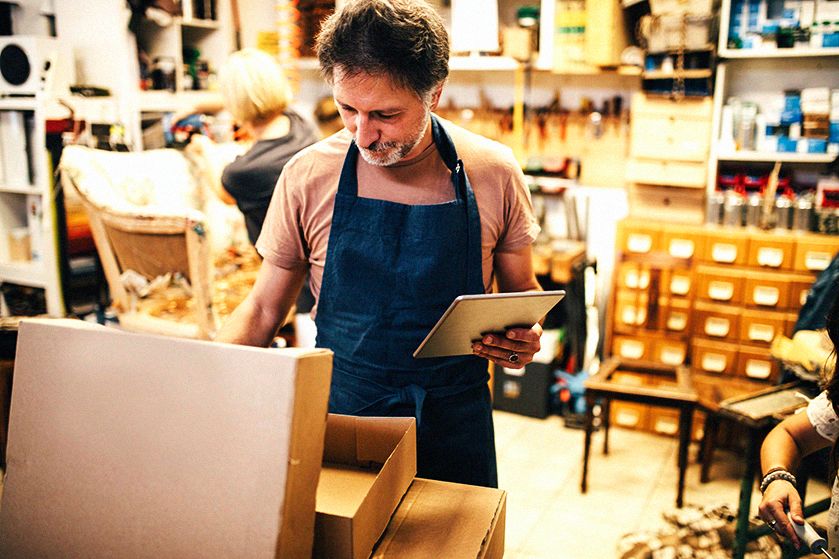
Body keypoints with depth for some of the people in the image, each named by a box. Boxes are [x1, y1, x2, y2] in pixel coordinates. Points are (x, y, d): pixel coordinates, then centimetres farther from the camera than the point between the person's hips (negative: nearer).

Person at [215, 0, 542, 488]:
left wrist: (524, 337, -17)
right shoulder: (307, 177, -9)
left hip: (455, 424, 1)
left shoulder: (494, 172, -9)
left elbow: (522, 292, 5)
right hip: (340, 412, 0)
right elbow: (263, 308, 0)